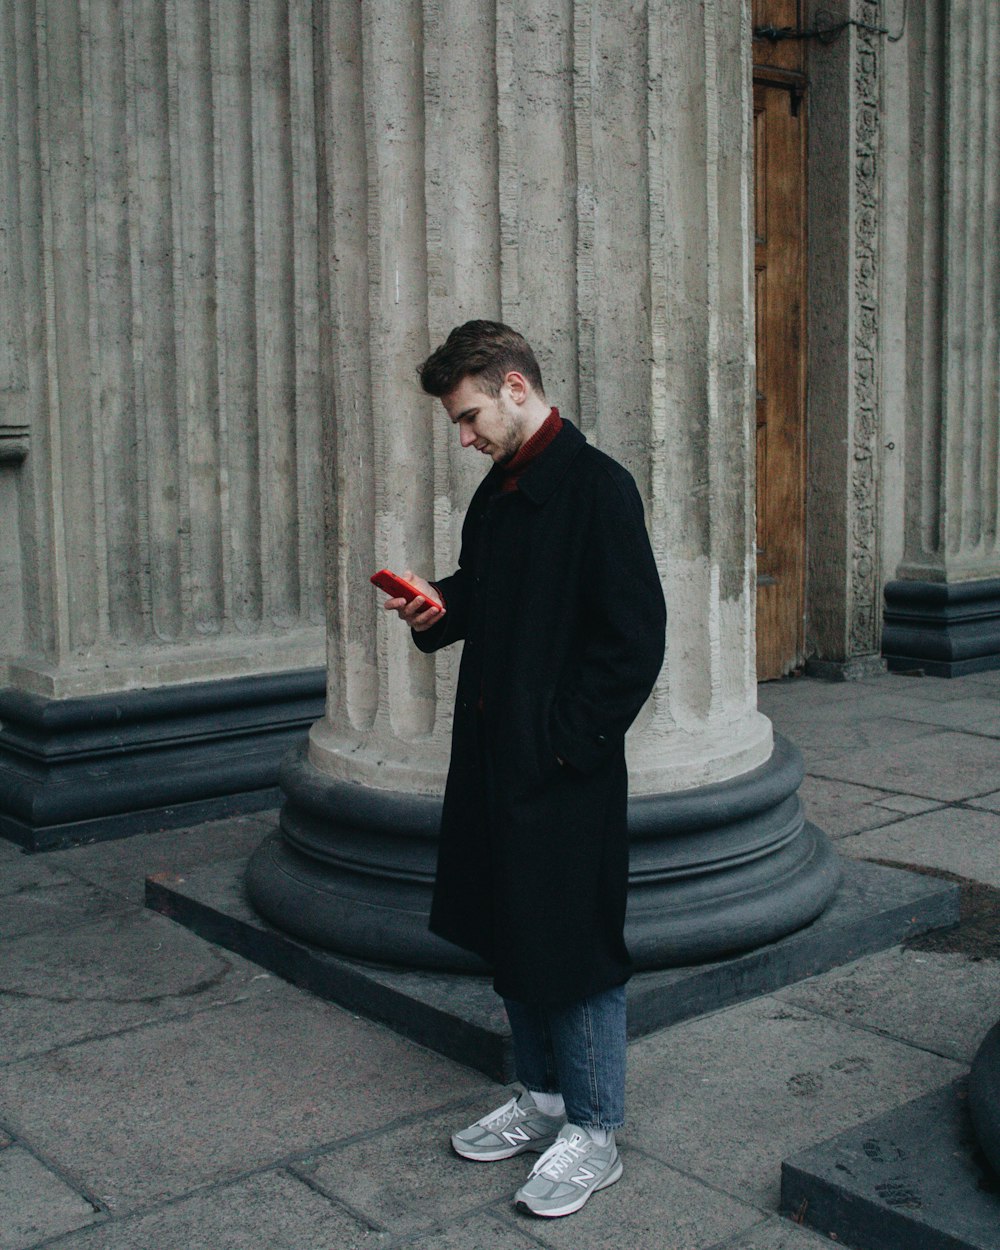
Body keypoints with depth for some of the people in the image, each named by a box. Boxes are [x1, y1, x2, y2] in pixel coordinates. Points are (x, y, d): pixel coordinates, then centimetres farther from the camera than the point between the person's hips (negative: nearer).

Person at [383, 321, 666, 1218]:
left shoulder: (596, 486, -14)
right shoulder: (498, 491, 12)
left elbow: (635, 639, -17)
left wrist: (569, 739, -17)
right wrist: (438, 608, 3)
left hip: (566, 766, -9)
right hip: (495, 752, 9)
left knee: (574, 944, 2)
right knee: (509, 933, 17)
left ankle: (594, 1134, 18)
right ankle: (543, 1099, 35)